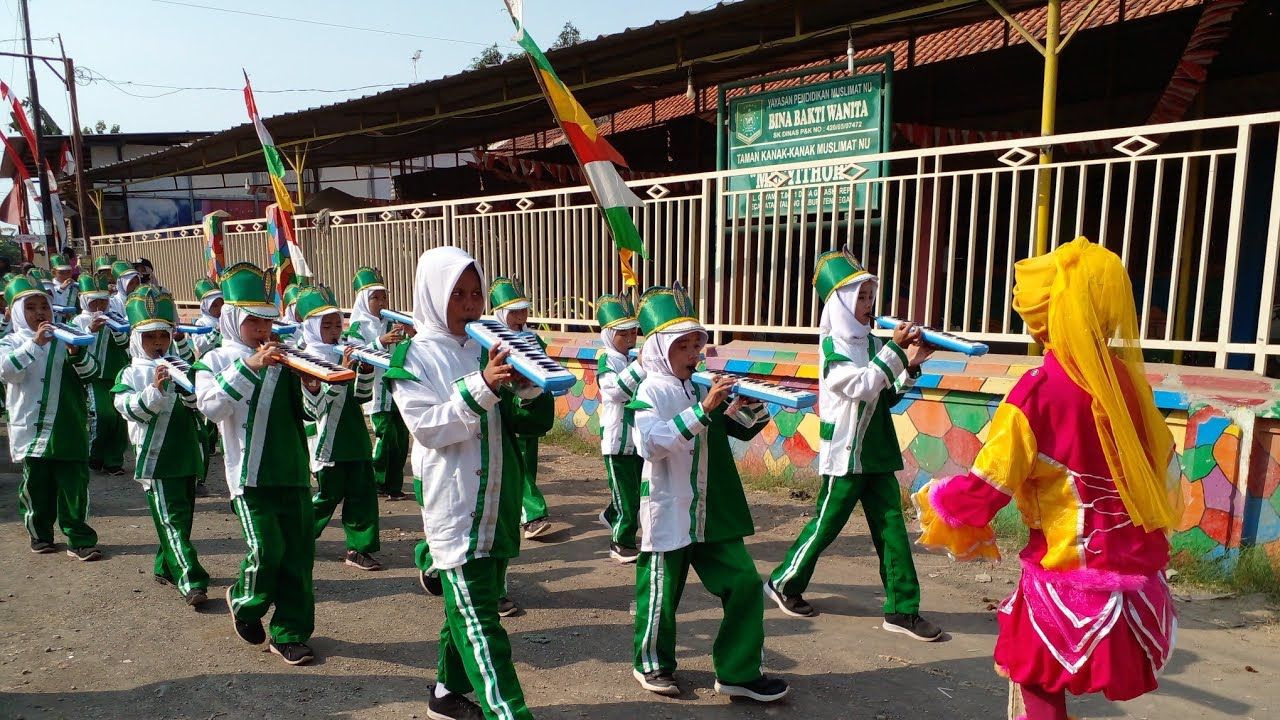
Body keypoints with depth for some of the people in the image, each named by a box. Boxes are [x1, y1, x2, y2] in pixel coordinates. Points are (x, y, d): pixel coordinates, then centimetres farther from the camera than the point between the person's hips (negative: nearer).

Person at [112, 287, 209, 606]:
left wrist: (187, 389, -19)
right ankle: (191, 582, -13)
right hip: (156, 459, -5)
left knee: (181, 516, 15)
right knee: (172, 519, -9)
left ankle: (166, 568, 32)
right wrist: (154, 389, -28)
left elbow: (199, 404, 1)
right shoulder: (130, 374, 1)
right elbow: (130, 408, -13)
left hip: (186, 456, 5)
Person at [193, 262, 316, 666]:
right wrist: (249, 366, -23)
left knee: (297, 553, 4)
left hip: (292, 470, 3)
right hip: (249, 472, -3)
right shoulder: (215, 361, 4)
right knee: (266, 549, -12)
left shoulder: (281, 358, 11)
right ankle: (244, 602, 21)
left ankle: (290, 634, 18)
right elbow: (211, 406, -15)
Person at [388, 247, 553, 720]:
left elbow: (536, 422, 6)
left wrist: (529, 384, -15)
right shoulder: (415, 356, -3)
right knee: (477, 619, -6)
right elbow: (428, 427, -15)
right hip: (454, 504, -5)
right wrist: (481, 388, -27)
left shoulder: (491, 347, 9)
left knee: (470, 606, 18)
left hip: (499, 502, 6)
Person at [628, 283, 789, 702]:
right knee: (661, 593, 9)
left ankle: (740, 672, 20)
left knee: (744, 584, 6)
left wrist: (751, 403, -11)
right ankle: (652, 663, 34)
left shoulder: (705, 385, 4)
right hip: (668, 512, -5)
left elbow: (747, 429, 12)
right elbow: (651, 443, -29)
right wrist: (704, 409, -33)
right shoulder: (651, 391, -12)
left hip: (714, 511, 6)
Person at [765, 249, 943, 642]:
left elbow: (886, 397, 12)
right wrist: (894, 349, -23)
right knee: (825, 524, 5)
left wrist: (909, 367, -2)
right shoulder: (833, 346, -12)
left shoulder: (871, 343, 8)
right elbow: (862, 387, -25)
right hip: (845, 454, -7)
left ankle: (902, 609, 14)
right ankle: (783, 582, 25)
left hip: (877, 452, 7)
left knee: (892, 528, 6)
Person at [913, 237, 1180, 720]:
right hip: (1134, 566, 6)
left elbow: (987, 484, -16)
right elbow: (1165, 468, 11)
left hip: (1069, 576, -6)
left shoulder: (1040, 389, -20)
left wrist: (937, 501, 2)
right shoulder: (1125, 378, 0)